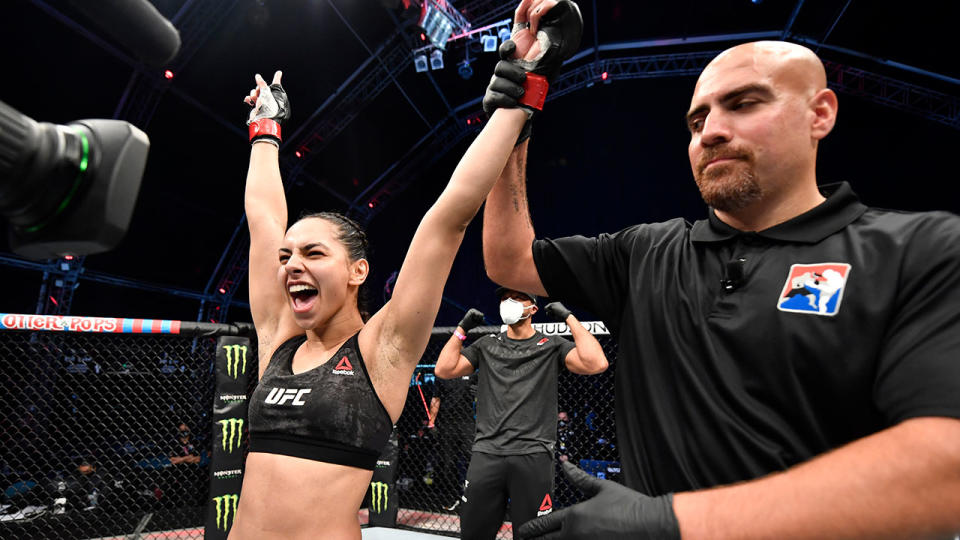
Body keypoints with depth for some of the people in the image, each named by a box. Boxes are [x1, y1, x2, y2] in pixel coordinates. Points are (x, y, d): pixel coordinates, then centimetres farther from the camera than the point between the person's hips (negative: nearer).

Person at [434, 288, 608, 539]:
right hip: (486, 453, 3)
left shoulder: (552, 346, 7)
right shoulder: (486, 345, 16)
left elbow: (597, 363, -9)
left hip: (533, 456, -2)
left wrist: (569, 317, -5)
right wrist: (462, 328, 6)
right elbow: (444, 369, 8)